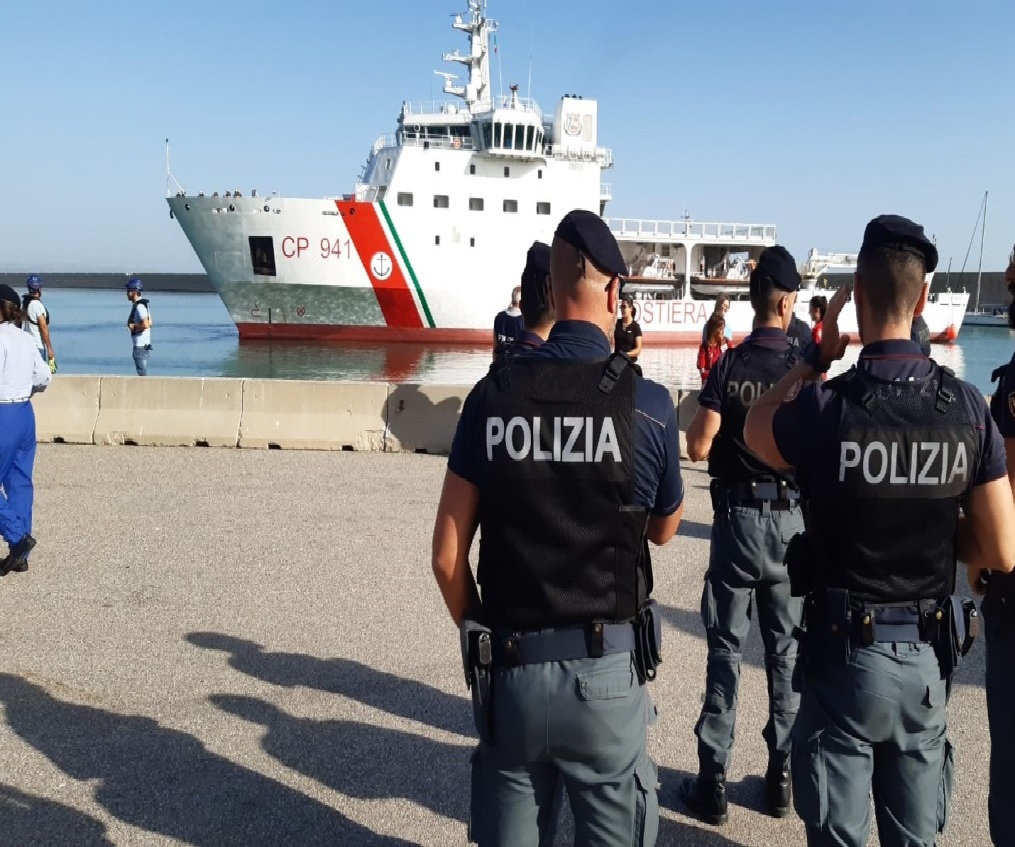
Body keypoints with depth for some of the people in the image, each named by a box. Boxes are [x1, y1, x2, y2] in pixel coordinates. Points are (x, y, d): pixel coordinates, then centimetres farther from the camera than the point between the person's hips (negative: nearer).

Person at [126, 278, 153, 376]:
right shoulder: (141, 304, 14)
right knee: (142, 372, 16)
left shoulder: (139, 306, -17)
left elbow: (145, 325, -27)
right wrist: (134, 325, 11)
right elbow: (149, 323, 21)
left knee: (142, 373, -6)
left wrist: (133, 327, -12)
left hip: (141, 345, -10)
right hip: (143, 344, 10)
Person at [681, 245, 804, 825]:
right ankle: (782, 777, 20)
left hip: (737, 517, -1)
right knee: (787, 651, 12)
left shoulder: (729, 366, -7)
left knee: (726, 649, 5)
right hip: (792, 521, 1)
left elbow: (698, 447, -12)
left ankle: (713, 782, 9)